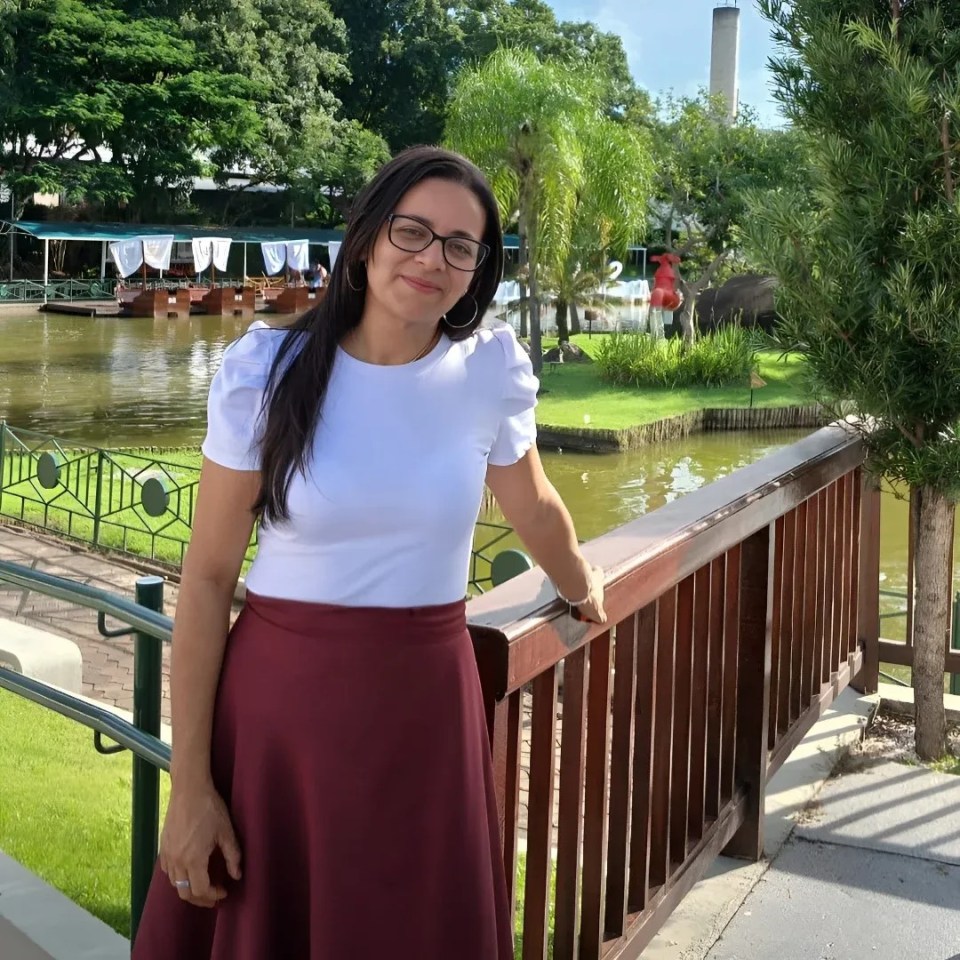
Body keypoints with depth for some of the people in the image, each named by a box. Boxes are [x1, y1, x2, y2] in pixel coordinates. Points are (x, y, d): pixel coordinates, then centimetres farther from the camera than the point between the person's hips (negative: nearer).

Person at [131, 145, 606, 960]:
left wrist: (582, 592, 35)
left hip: (425, 708, 1)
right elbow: (207, 579, -6)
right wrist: (189, 781, -8)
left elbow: (534, 508, 17)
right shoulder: (268, 371, -7)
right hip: (278, 705, -1)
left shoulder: (492, 373, -3)